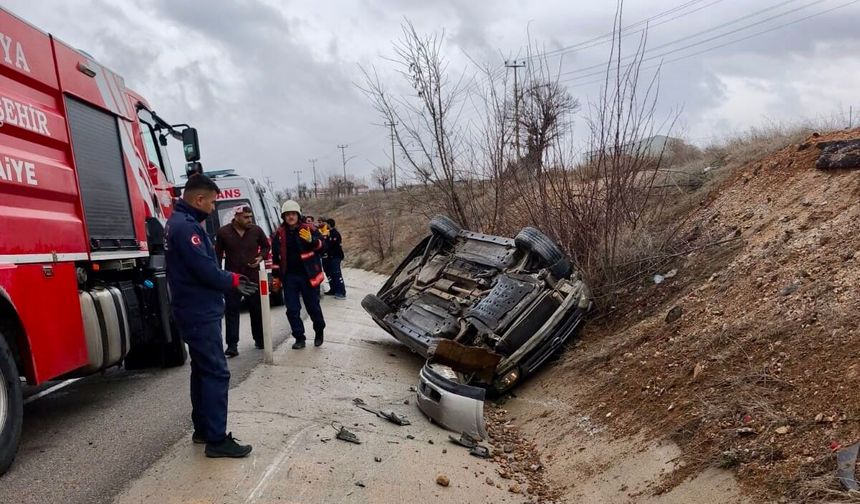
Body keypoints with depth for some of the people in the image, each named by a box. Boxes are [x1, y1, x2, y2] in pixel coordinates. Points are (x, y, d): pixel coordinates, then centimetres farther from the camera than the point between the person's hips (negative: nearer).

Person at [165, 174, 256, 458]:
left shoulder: (179, 222, 14)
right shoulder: (186, 227, -20)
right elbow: (205, 270, -24)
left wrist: (230, 279, 4)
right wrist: (234, 281, -7)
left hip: (195, 311, 11)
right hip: (200, 313, -11)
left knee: (203, 370, 16)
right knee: (216, 373, -8)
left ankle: (203, 429, 25)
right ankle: (217, 440, -4)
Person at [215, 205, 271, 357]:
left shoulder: (256, 230, -1)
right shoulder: (223, 232, -4)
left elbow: (266, 246, 13)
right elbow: (218, 255, 3)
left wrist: (260, 257, -6)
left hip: (253, 276, 2)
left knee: (257, 309, 11)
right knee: (231, 311, -3)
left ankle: (259, 339, 26)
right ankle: (232, 345, -1)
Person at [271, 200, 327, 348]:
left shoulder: (309, 229, -3)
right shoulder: (279, 233, 5)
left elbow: (322, 246, -5)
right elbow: (275, 255, 12)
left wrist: (311, 240, -25)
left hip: (308, 275, -3)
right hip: (289, 276, 3)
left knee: (313, 306, 7)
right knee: (292, 309, 3)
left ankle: (319, 332, 29)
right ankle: (299, 338, 14)